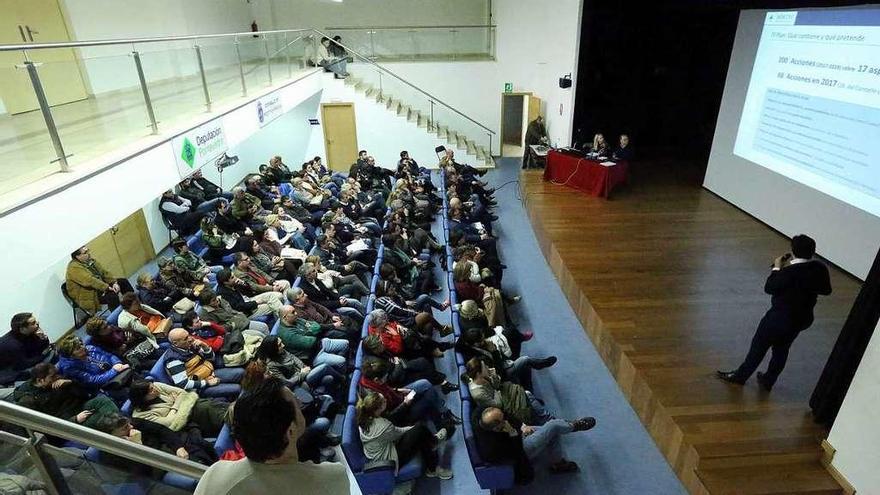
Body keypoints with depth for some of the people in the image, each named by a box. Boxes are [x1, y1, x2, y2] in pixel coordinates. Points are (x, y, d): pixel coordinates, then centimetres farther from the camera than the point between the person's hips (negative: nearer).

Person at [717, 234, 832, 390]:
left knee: (759, 346, 10)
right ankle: (768, 381, 35)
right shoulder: (820, 268, -9)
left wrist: (776, 268, -9)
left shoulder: (790, 272, -30)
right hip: (803, 318, 7)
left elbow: (769, 288, -18)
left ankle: (740, 376, 25)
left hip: (780, 317, -7)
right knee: (781, 349, 21)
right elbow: (826, 290, 6)